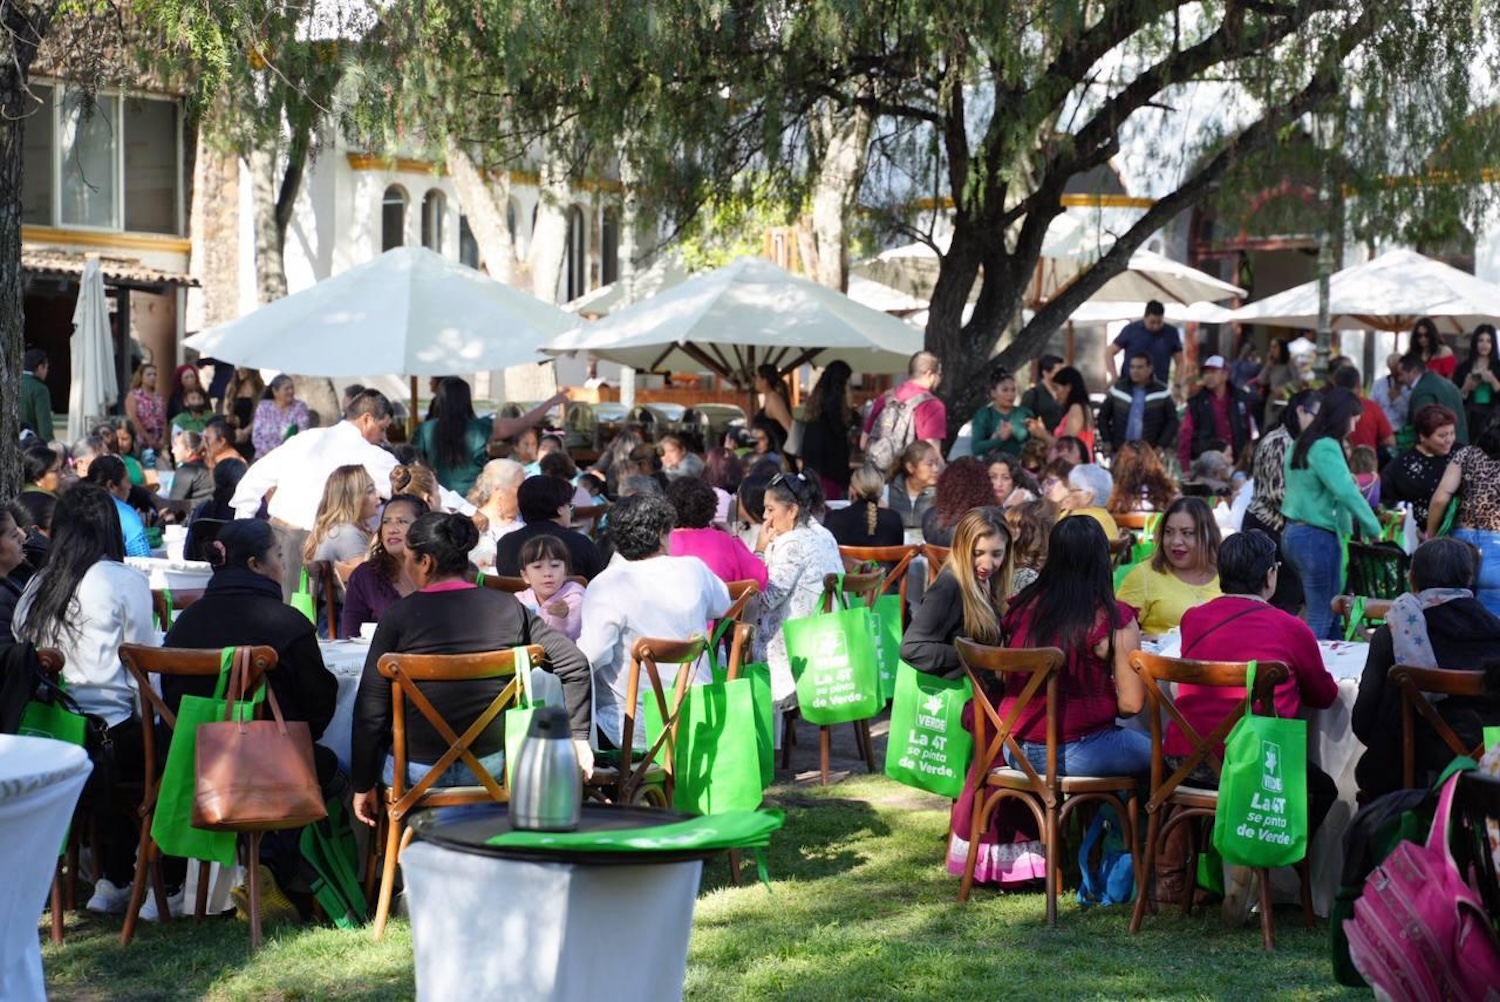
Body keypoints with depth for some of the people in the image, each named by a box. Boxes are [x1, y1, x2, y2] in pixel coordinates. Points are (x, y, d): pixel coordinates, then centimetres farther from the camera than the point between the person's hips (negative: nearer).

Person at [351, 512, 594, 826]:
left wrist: (362, 784, -1)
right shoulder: (509, 608, -1)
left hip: (415, 773, -3)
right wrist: (578, 737, 6)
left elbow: (371, 706, -8)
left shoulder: (400, 615, -9)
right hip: (491, 766, 3)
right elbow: (575, 665, -1)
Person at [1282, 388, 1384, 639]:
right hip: (1318, 536, -9)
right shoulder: (1326, 447, -15)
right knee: (1322, 618, -4)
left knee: (1319, 612, 12)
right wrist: (1374, 530, -18)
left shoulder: (1301, 444, 13)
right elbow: (1346, 492, -24)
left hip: (1292, 532, 9)